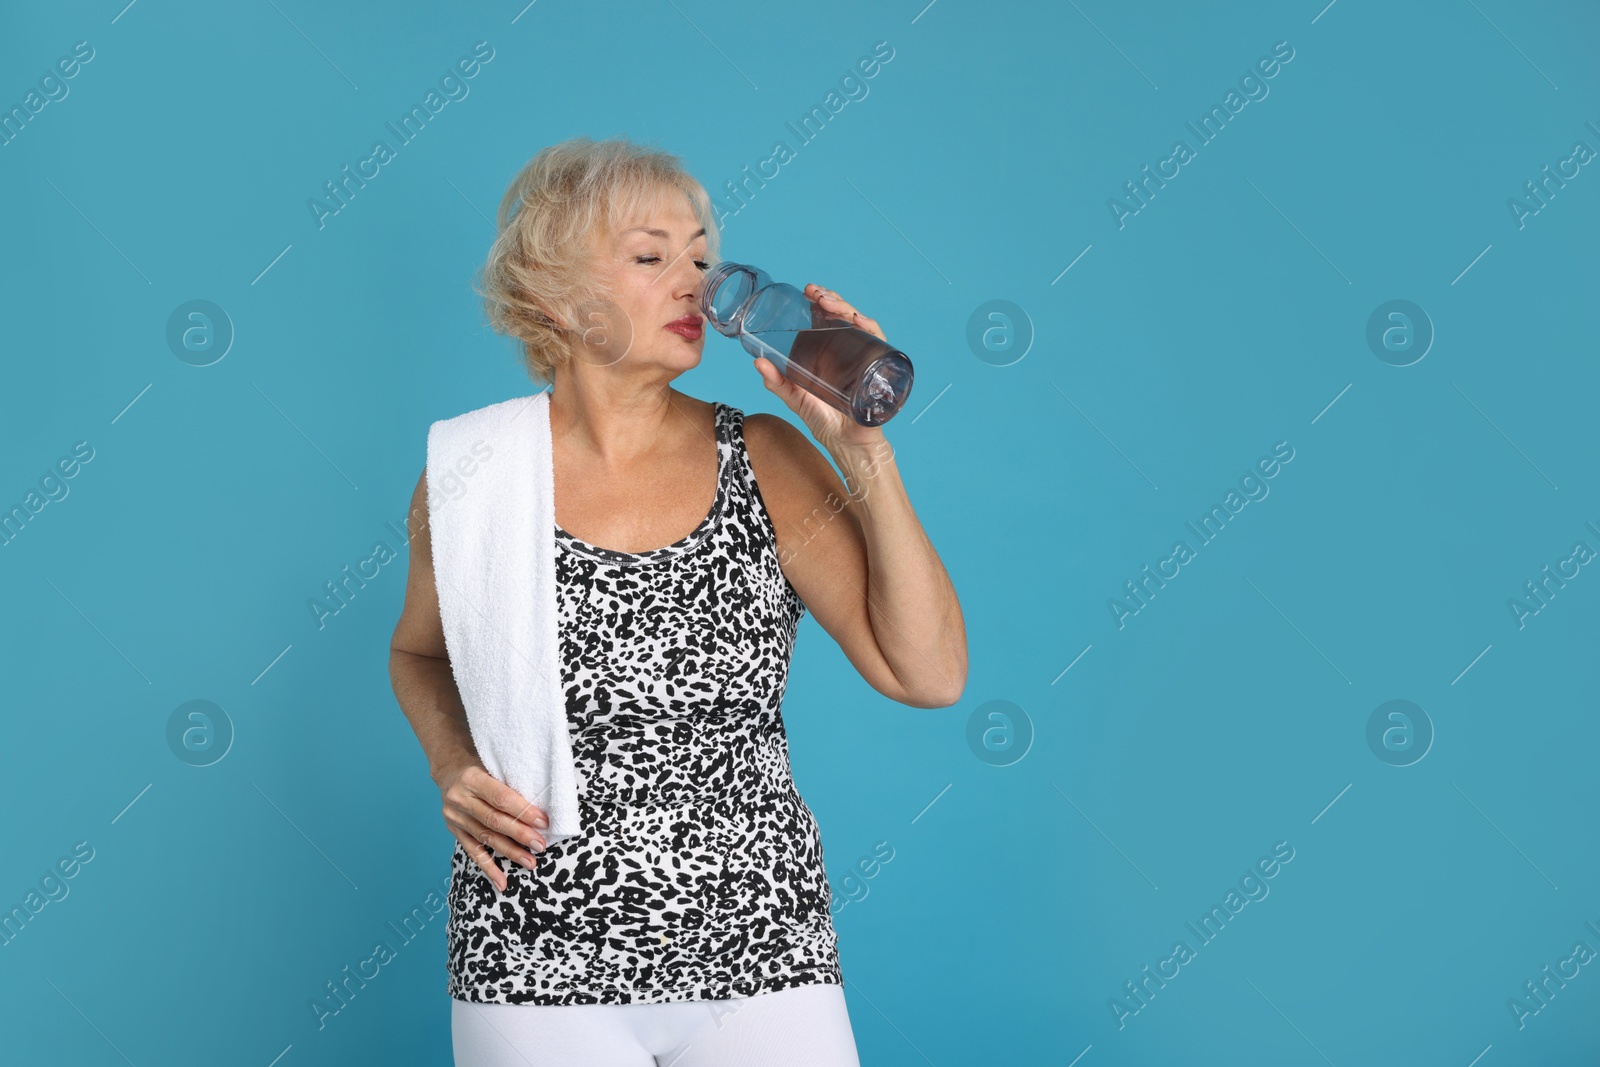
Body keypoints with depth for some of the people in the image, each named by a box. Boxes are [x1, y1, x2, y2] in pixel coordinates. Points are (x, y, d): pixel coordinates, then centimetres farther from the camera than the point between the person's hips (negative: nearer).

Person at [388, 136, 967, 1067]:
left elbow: (930, 675, -9)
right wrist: (453, 764, -4)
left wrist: (862, 447, -13)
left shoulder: (765, 463, -2)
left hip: (764, 955, 1)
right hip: (540, 969, -1)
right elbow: (421, 652, 15)